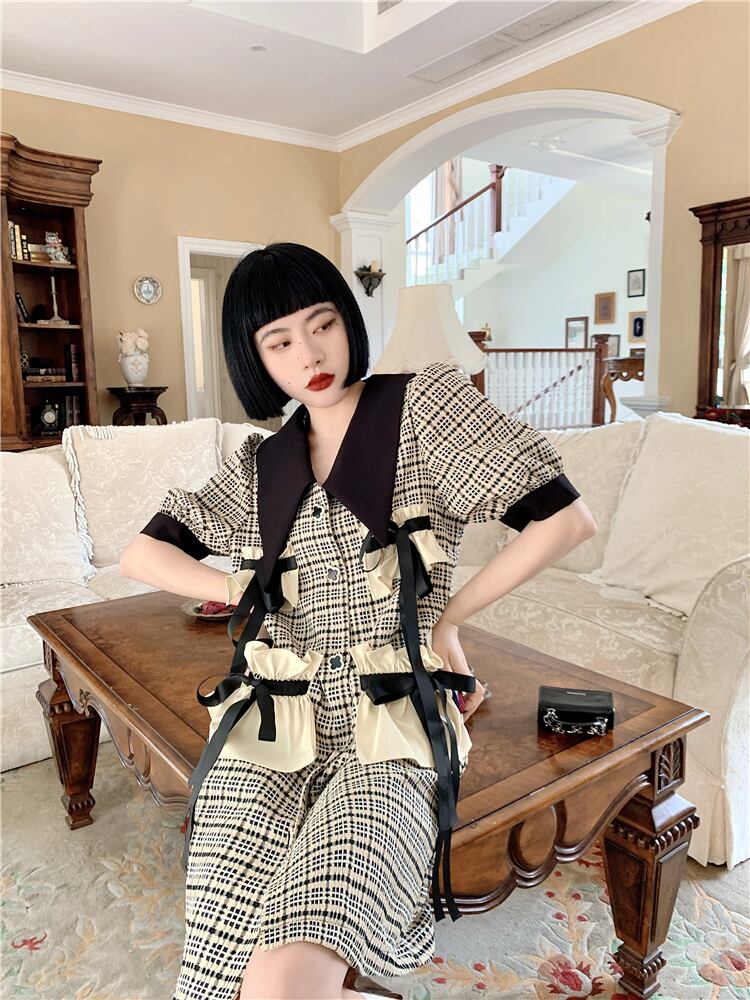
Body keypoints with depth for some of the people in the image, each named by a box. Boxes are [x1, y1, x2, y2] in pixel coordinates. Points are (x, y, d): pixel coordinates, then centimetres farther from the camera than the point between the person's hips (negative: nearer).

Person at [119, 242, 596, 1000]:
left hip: (389, 737, -3)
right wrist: (258, 598, 3)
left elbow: (568, 519, -5)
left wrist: (447, 617, 1)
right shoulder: (260, 465, 13)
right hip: (270, 735, 4)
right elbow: (141, 555, 14)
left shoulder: (425, 403, 1)